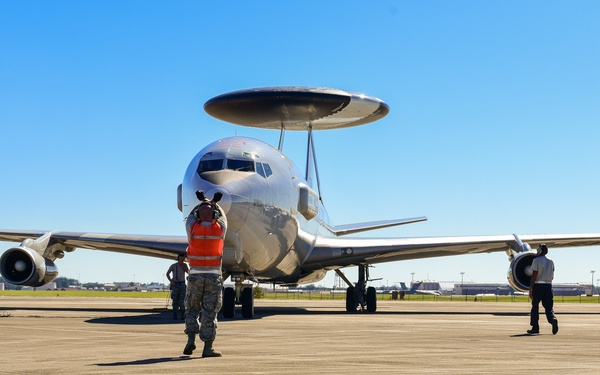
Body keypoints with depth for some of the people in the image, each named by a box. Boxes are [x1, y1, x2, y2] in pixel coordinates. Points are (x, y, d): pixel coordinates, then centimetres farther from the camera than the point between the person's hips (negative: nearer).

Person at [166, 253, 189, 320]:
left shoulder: (184, 265, 6)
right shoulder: (173, 265, -3)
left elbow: (188, 272, -9)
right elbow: (167, 274, 6)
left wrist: (182, 265, -11)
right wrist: (171, 281, -8)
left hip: (182, 284, 2)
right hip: (175, 284, -2)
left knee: (182, 300, -8)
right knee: (175, 300, -3)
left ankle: (182, 316, -10)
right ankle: (175, 316, 3)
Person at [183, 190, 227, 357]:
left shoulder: (193, 228, -5)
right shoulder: (219, 228, -3)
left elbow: (190, 216, 19)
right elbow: (223, 216, 21)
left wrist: (202, 203, 34)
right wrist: (215, 204, 38)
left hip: (195, 275, 0)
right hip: (214, 275, 0)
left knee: (192, 308, 15)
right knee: (209, 312, 2)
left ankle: (191, 339, 0)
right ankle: (208, 347, 1)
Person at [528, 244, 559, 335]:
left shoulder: (536, 260, -7)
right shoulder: (551, 262, 11)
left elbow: (534, 276, -11)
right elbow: (552, 276, 15)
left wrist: (530, 289, -10)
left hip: (538, 286, -5)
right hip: (548, 286, 5)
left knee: (535, 307, 6)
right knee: (549, 307, 4)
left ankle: (535, 327, 9)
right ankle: (553, 319, -24)